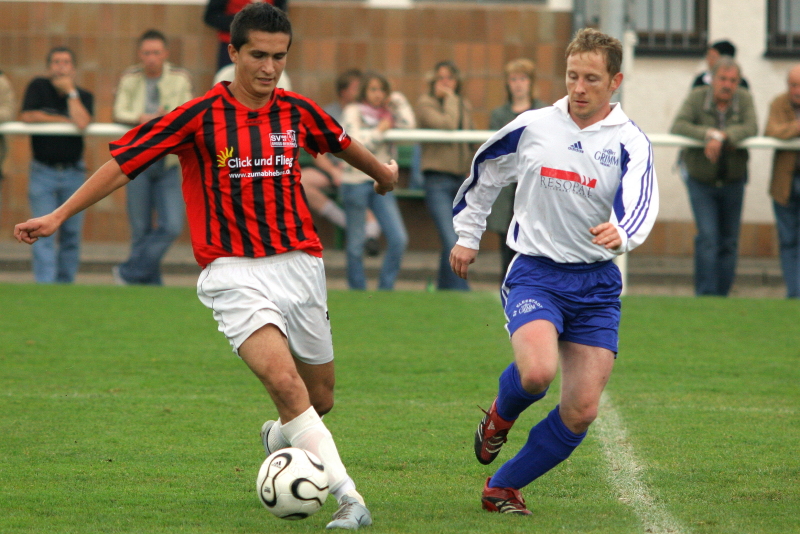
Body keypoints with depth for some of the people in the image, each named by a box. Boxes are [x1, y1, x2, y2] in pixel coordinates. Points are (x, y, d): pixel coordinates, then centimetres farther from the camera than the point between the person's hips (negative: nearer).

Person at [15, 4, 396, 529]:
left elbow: (343, 144, 26)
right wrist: (58, 216, -3)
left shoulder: (297, 112, 4)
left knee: (319, 400, 10)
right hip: (234, 271, -5)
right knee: (284, 381, -25)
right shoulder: (200, 116, -8)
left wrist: (383, 172, 44)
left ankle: (277, 439, 45)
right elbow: (124, 163, -2)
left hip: (300, 265, 5)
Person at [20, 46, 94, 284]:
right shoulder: (38, 87, 1)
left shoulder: (84, 96, 3)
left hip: (73, 172, 2)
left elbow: (82, 122, -16)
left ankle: (65, 284, 16)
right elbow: (27, 117, -13)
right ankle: (45, 287, -15)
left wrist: (71, 91, -11)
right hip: (43, 172, -2)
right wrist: (63, 120, -12)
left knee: (71, 233, 5)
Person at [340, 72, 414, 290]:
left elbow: (408, 125, -3)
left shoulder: (388, 113, 15)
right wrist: (380, 131, -7)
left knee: (399, 239, -7)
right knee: (356, 245, 1)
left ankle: (385, 290, 4)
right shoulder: (353, 112, 0)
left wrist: (397, 100, 2)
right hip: (356, 182, -4)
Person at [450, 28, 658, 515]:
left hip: (596, 285, 1)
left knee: (582, 412, -3)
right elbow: (483, 176, 20)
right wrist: (467, 236, 23)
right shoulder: (531, 127, 2)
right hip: (535, 273, -1)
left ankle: (503, 487, 18)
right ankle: (501, 416, 8)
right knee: (537, 372, -29)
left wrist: (621, 234, -43)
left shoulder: (629, 143, -3)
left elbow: (640, 205, -22)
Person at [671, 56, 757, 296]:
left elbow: (750, 129, -20)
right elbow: (678, 126, -21)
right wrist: (710, 134, -34)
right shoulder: (697, 97, -11)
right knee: (707, 238, -14)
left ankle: (722, 294, 17)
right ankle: (705, 295, -14)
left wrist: (722, 137, -34)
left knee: (729, 242, 7)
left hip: (733, 182, 3)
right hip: (701, 180, -3)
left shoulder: (744, 99, -6)